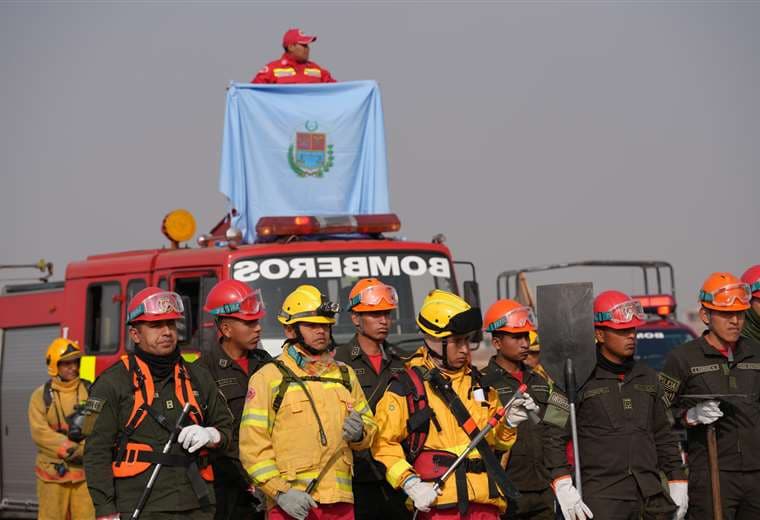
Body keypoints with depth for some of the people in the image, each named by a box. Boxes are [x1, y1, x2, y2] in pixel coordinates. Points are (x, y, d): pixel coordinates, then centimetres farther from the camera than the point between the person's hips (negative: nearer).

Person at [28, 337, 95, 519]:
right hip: (54, 470, -1)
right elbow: (40, 432, -8)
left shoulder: (90, 391, 6)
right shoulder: (41, 396, 3)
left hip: (85, 470, 1)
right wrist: (70, 449, -17)